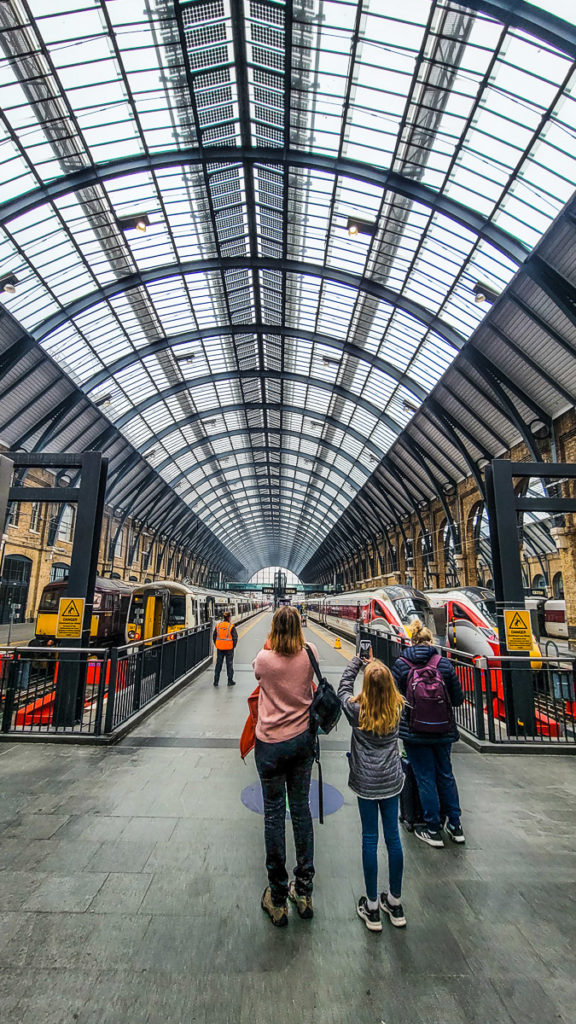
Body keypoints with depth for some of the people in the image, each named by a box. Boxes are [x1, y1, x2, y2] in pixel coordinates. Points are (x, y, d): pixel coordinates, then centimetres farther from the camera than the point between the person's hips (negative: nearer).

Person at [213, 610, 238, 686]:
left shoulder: (217, 625, -1)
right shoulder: (231, 627, -13)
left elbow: (214, 636, 6)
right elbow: (235, 638, -10)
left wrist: (216, 645, 14)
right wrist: (233, 646, 4)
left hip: (219, 648, 3)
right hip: (229, 648, -3)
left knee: (218, 664, 13)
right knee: (229, 664, 9)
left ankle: (216, 681, 18)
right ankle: (230, 681, 15)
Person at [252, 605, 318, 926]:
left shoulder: (264, 658, -16)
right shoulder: (310, 654, -10)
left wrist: (269, 644, 13)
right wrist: (292, 632, 22)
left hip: (271, 744, -3)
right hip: (303, 739, 3)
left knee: (274, 814, 12)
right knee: (301, 809, 18)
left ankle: (278, 899, 27)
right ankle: (304, 891, 33)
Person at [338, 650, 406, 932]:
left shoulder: (357, 710, -20)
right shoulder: (397, 708, -12)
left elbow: (344, 686, -2)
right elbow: (389, 686, 9)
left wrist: (358, 660, 7)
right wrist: (375, 665, 14)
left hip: (366, 783, -3)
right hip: (391, 781, 3)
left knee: (370, 839, 11)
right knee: (393, 837, 16)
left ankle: (372, 908, 25)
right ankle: (395, 903, 34)